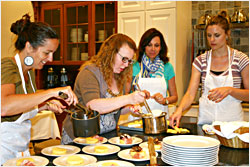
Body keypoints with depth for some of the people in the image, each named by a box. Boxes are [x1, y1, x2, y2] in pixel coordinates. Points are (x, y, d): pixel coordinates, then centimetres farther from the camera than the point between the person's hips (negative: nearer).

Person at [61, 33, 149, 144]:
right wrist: (128, 99, -34)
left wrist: (129, 108, -1)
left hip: (107, 137, 6)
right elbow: (92, 106, -28)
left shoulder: (118, 77, 9)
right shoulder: (90, 72, -13)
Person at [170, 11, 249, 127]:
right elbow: (190, 94, -4)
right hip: (205, 120, 1)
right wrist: (180, 109, -22)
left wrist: (229, 90, -18)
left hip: (231, 121, -1)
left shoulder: (240, 59, -2)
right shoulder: (200, 61, 2)